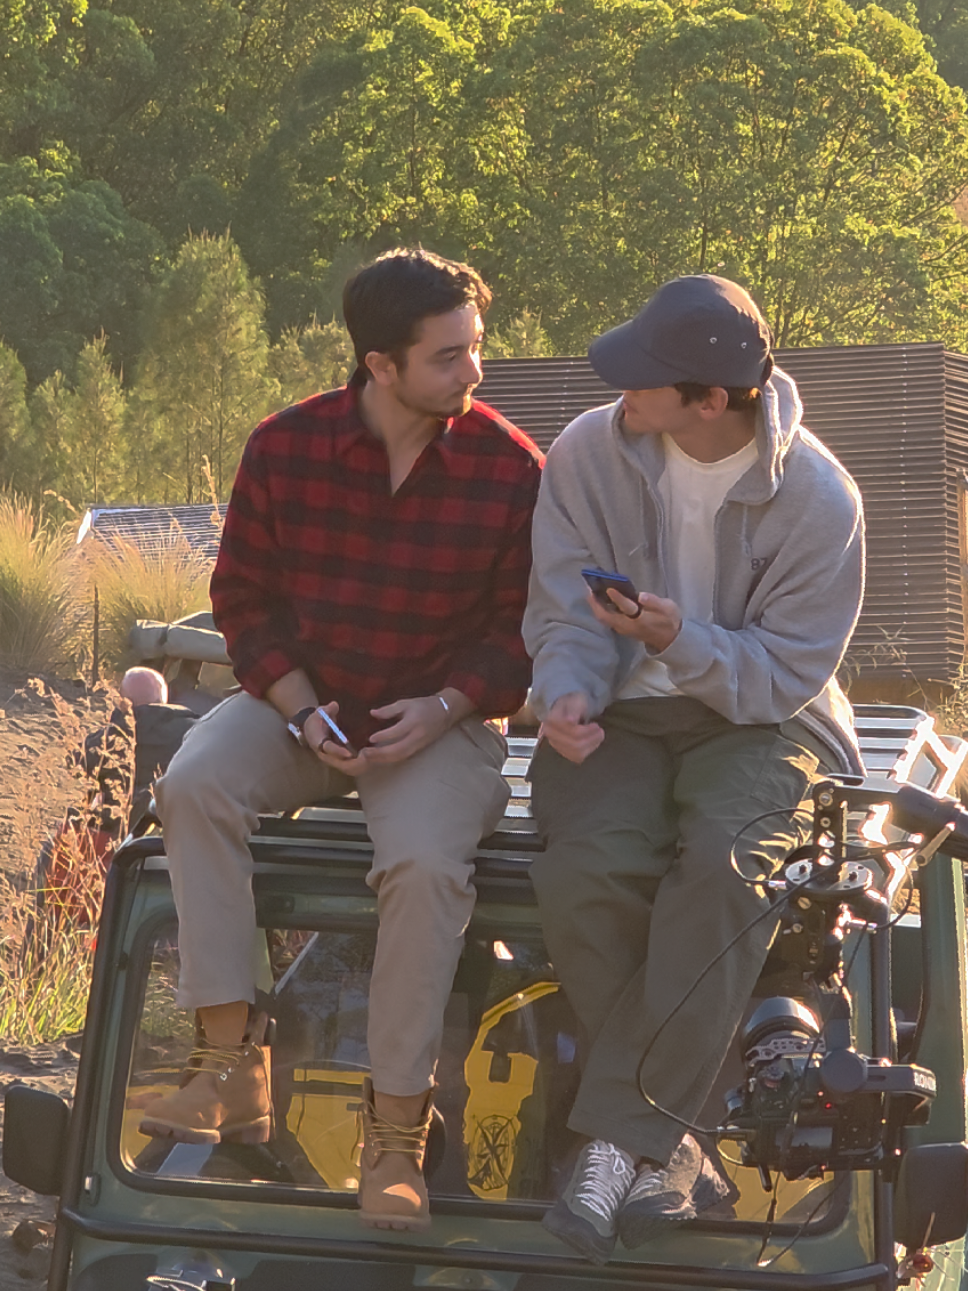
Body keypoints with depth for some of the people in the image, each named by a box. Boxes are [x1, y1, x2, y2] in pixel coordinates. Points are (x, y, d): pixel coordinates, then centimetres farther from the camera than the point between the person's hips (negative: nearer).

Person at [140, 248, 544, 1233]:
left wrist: (442, 710, -17)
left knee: (427, 864, -31)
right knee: (194, 785, -27)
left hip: (438, 721, -2)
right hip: (298, 702, 2)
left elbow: (522, 627, -1)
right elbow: (244, 595, 4)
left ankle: (396, 1128, -20)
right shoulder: (286, 447, -4)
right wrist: (300, 708, -11)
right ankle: (233, 1069, -25)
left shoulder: (508, 467, -8)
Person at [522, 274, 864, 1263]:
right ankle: (664, 1150, -24)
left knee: (722, 862, -35)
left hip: (755, 723, -2)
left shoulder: (817, 498, -10)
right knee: (588, 867, -31)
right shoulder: (589, 452, -3)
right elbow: (567, 608, 1)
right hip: (622, 714, 2)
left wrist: (681, 640, -27)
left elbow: (784, 674, -9)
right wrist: (567, 695, -21)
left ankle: (621, 1137, -32)